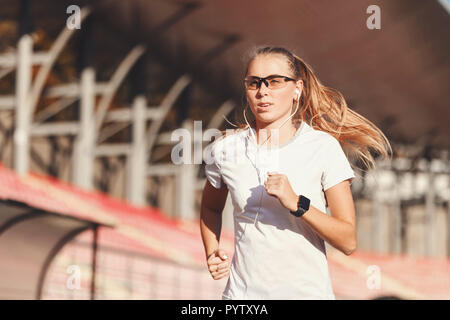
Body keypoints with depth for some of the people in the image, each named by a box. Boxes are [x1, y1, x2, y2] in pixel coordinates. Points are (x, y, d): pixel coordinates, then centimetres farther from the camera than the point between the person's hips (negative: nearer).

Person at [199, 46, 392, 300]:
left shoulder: (324, 147, -6)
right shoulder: (225, 148, 0)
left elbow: (348, 241, -9)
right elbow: (211, 208, 21)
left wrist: (297, 204, -21)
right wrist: (212, 253, 4)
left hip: (308, 291, -2)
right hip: (244, 292, 2)